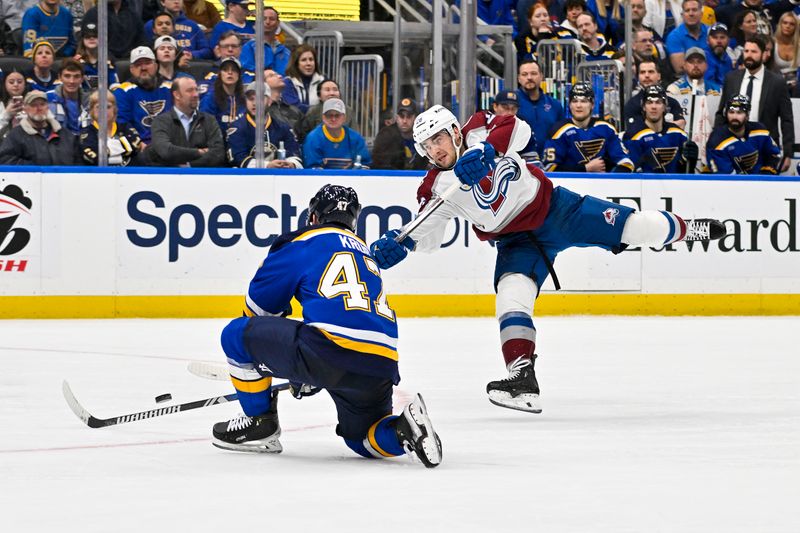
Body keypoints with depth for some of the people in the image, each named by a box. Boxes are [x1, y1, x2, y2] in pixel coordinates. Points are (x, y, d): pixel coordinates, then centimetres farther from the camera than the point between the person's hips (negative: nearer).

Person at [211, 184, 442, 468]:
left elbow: (259, 304, 18)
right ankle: (405, 429, -2)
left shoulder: (304, 242, 11)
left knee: (237, 334, 11)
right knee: (361, 438, 29)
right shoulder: (365, 253, 32)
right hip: (382, 367, 7)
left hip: (330, 353, -7)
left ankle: (260, 422, 19)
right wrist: (308, 378, 51)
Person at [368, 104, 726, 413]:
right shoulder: (437, 189, -11)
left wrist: (487, 150, -46)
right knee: (512, 295, -21)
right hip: (517, 241, 2)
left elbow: (517, 129, -31)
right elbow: (426, 236, -9)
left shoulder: (479, 136, -15)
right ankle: (523, 380, -25)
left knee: (636, 228, -2)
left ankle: (684, 229, 30)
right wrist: (398, 244, -29)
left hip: (554, 207, -2)